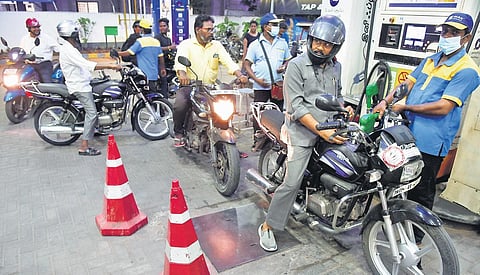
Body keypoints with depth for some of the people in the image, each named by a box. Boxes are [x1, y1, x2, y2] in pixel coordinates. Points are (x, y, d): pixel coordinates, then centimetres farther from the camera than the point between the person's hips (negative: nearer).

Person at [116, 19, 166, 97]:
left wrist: (117, 53, 1)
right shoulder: (156, 41, 9)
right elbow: (161, 57, 15)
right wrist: (162, 69, 26)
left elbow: (129, 52, -13)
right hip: (154, 75, 7)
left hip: (144, 75, -7)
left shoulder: (140, 41, -11)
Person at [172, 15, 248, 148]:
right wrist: (182, 74, -41)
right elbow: (180, 60, -17)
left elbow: (228, 61, 0)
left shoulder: (217, 45, 12)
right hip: (189, 85, -3)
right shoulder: (186, 44, 1)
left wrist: (240, 75, -20)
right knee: (180, 104, -29)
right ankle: (179, 133, -2)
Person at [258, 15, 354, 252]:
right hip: (302, 131, -7)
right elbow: (296, 106, -15)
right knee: (292, 183, -9)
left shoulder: (335, 66, 12)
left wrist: (343, 109, 5)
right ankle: (268, 226, 6)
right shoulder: (297, 65, -8)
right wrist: (321, 131, -21)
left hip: (329, 128, 7)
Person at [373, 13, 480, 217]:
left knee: (420, 195, 4)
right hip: (407, 134, 8)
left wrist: (405, 107, -15)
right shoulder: (431, 60, 14)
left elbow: (444, 107, -20)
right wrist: (385, 102, -7)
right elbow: (407, 83, 10)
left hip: (429, 142, -8)